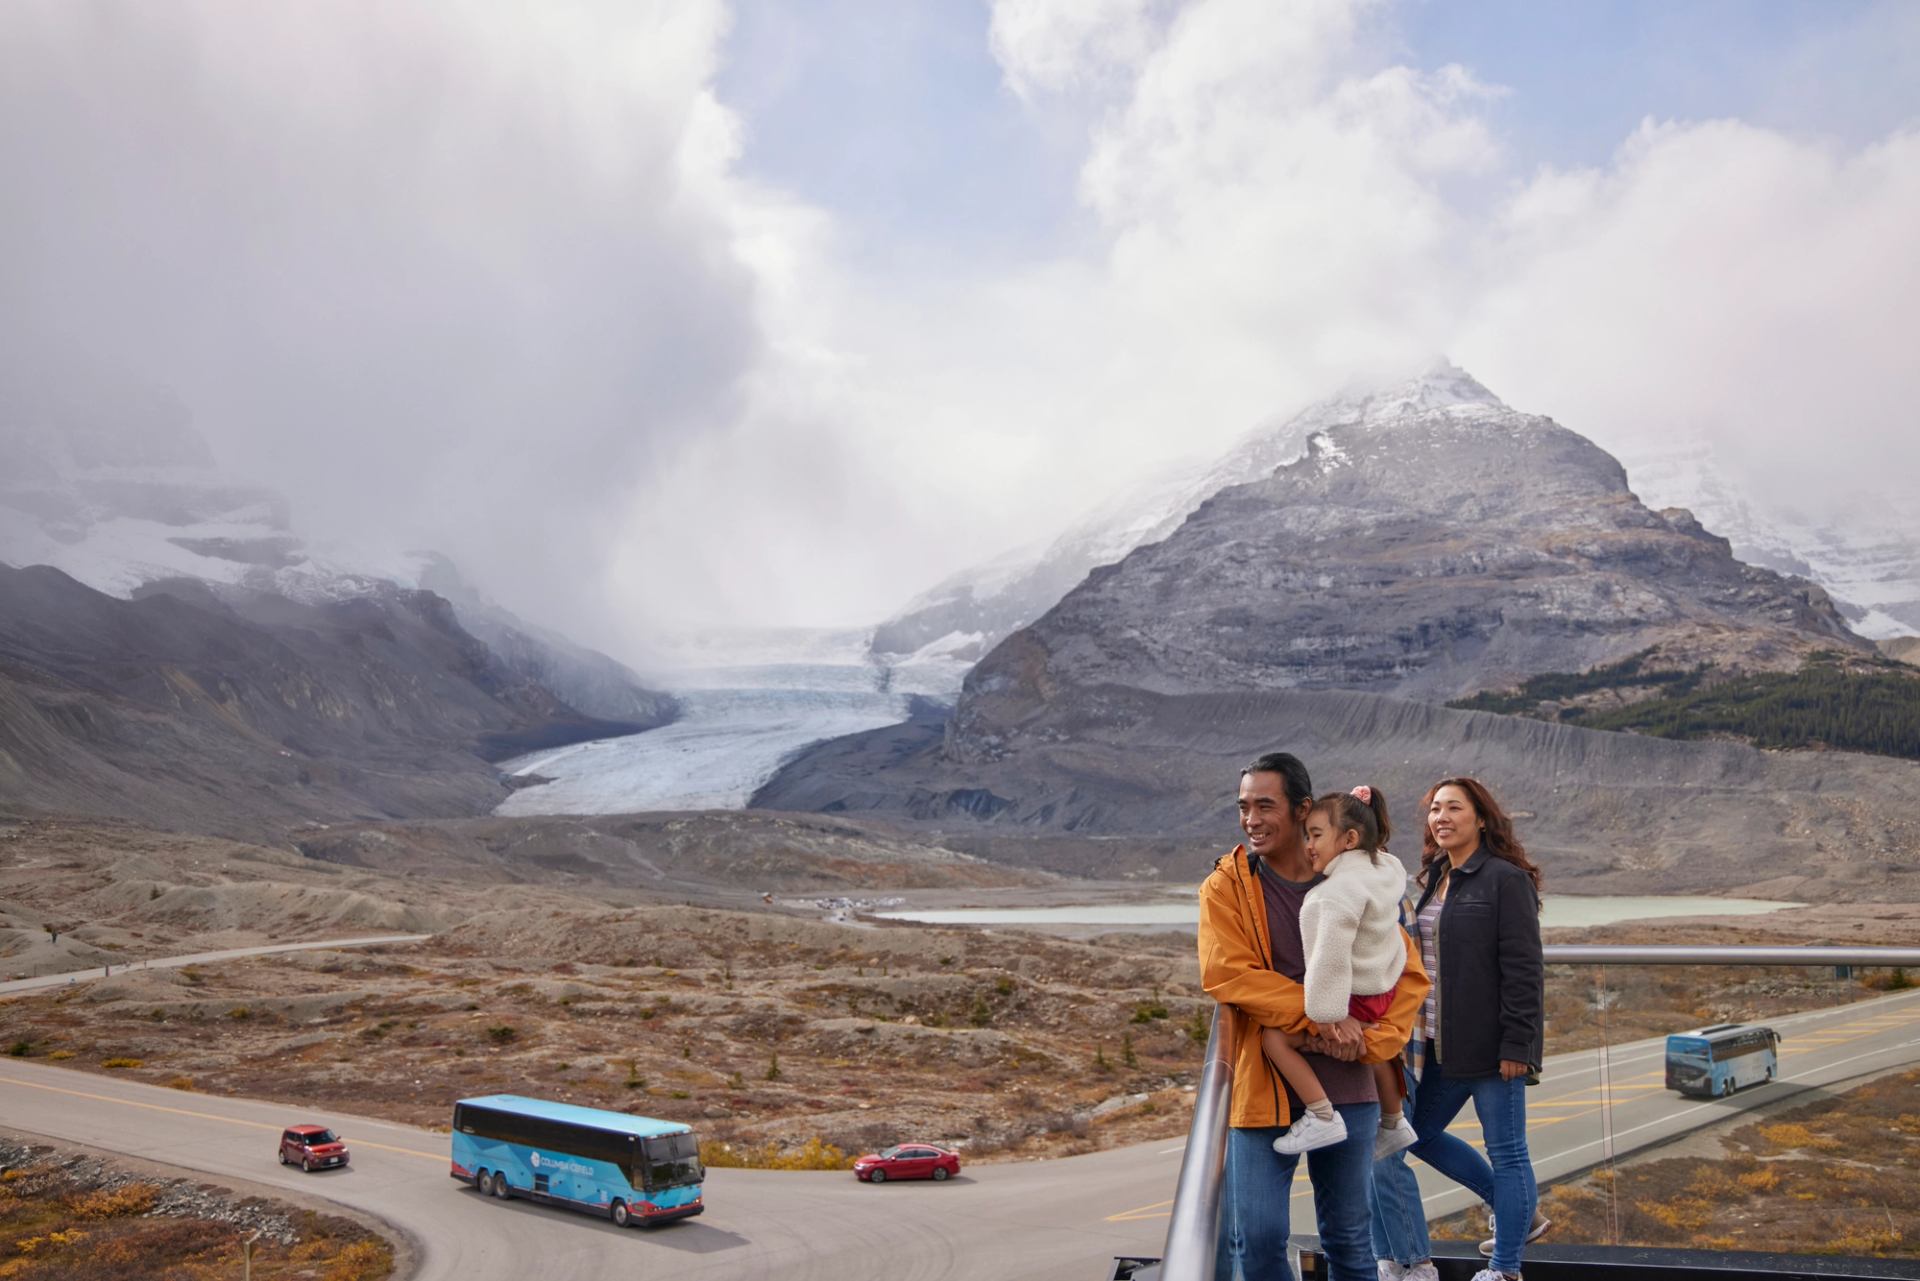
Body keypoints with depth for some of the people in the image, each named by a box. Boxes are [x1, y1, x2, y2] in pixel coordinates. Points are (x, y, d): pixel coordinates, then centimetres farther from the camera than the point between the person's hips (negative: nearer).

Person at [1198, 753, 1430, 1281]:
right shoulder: (1225, 887, -2)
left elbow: (1409, 973, 7)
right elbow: (1224, 973, -14)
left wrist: (1374, 1040, -8)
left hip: (1347, 1088, 2)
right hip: (1262, 1088, -2)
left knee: (1349, 1238, 13)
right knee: (1258, 1238, -3)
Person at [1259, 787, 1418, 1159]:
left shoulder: (1341, 888, -25)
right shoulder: (1385, 870, 2)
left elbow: (1332, 954, -30)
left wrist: (1327, 1013, -29)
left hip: (1356, 1000, -10)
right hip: (1384, 992, 10)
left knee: (1275, 1035, -14)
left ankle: (1322, 1117, -15)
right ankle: (1393, 1124, 52)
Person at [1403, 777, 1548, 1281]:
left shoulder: (1506, 879, -11)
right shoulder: (1435, 877, 13)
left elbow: (1523, 970, -16)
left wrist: (1516, 1045, -19)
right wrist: (1423, 1037, 16)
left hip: (1491, 1044, -9)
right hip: (1444, 1043, 9)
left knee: (1505, 1151, 2)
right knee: (1420, 1133, 16)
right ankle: (1521, 1212, 31)